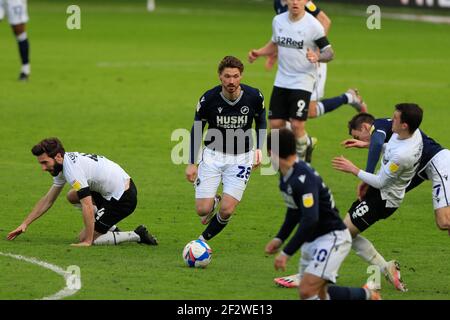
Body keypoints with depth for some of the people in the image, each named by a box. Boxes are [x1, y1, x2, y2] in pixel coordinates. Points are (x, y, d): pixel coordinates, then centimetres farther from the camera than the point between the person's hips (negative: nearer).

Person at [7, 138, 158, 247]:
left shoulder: (72, 170, -23)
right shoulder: (62, 165, 8)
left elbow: (88, 207, -27)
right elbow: (48, 200, 16)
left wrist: (87, 241, -24)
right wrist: (25, 224, 12)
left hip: (123, 199, -10)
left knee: (84, 239, -6)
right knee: (72, 196, 21)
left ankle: (137, 235, -4)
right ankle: (111, 229, 16)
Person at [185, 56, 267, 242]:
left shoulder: (254, 96, -14)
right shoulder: (208, 99, -16)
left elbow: (261, 121, 7)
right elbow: (197, 129, -1)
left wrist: (259, 148, -6)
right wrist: (191, 163, -4)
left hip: (241, 157, 0)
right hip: (213, 155, 0)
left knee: (227, 211, -11)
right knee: (202, 210, -7)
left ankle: (203, 240, 16)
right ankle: (213, 200, 30)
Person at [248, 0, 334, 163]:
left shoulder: (313, 25, -12)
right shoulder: (278, 20, 4)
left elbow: (329, 52, -9)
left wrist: (317, 57, -30)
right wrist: (258, 53, 6)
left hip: (303, 81, -5)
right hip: (281, 81, 5)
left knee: (297, 125, -14)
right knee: (275, 124, 1)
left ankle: (302, 157, 16)